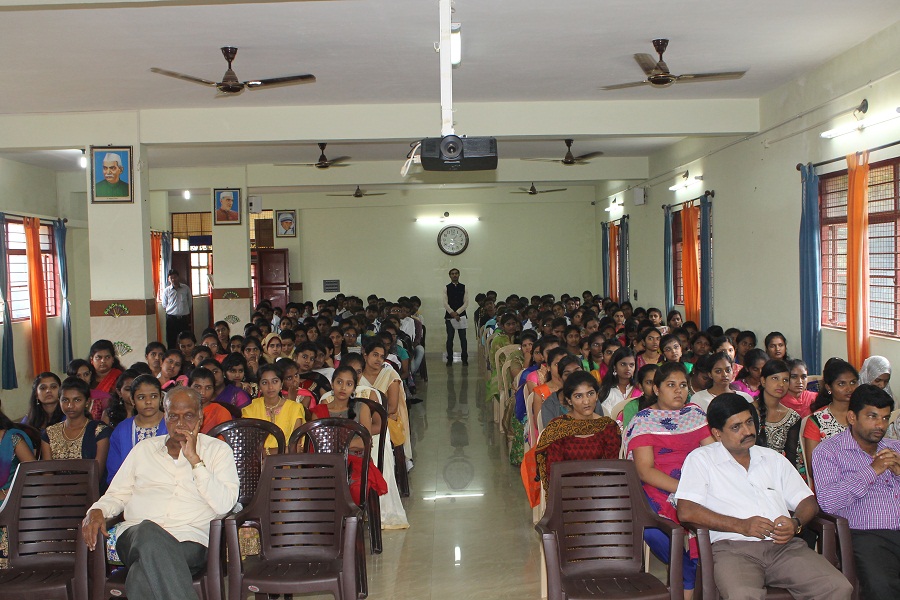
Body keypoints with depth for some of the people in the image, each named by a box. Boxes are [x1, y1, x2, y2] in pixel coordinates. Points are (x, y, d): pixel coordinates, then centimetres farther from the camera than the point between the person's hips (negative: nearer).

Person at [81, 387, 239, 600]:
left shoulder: (218, 450, 13)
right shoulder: (144, 449, 24)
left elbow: (224, 505, -2)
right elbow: (117, 494, 25)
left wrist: (194, 460, -5)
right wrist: (97, 511, 2)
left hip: (189, 538, -3)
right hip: (135, 534, 3)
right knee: (148, 531, -36)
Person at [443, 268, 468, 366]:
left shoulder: (463, 287, 7)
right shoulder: (446, 288, 5)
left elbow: (466, 302, 2)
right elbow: (445, 303, -1)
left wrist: (457, 312, -9)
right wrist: (452, 313, -13)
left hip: (461, 315, 0)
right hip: (449, 316, 0)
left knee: (463, 339, -1)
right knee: (450, 338, 0)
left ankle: (464, 359, 6)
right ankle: (449, 359, 8)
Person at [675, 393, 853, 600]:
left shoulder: (774, 459, 26)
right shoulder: (700, 459, 9)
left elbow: (808, 501, 23)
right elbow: (686, 512, -4)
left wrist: (795, 524, -1)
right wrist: (741, 525, -10)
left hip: (785, 545, 5)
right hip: (734, 548, -5)